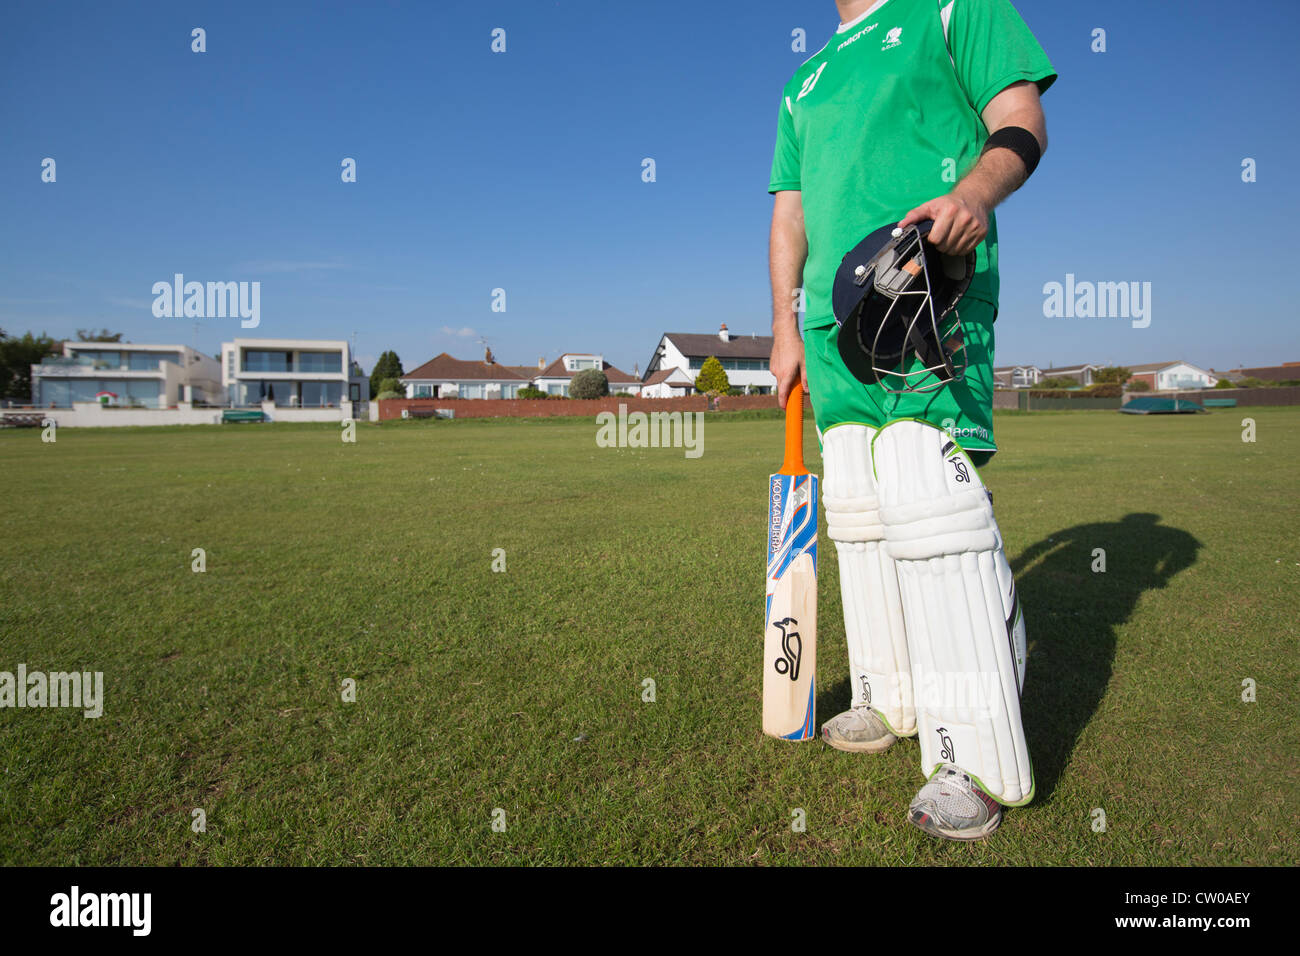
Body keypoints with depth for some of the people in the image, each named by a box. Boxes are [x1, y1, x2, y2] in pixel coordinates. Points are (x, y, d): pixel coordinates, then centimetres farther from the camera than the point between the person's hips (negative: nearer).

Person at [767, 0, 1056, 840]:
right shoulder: (803, 85, 29)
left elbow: (1022, 121, 1)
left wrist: (975, 191, -22)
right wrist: (786, 326, 13)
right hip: (834, 320, 7)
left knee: (930, 508, -17)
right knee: (859, 514, 8)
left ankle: (979, 758, -9)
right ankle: (891, 701, 23)